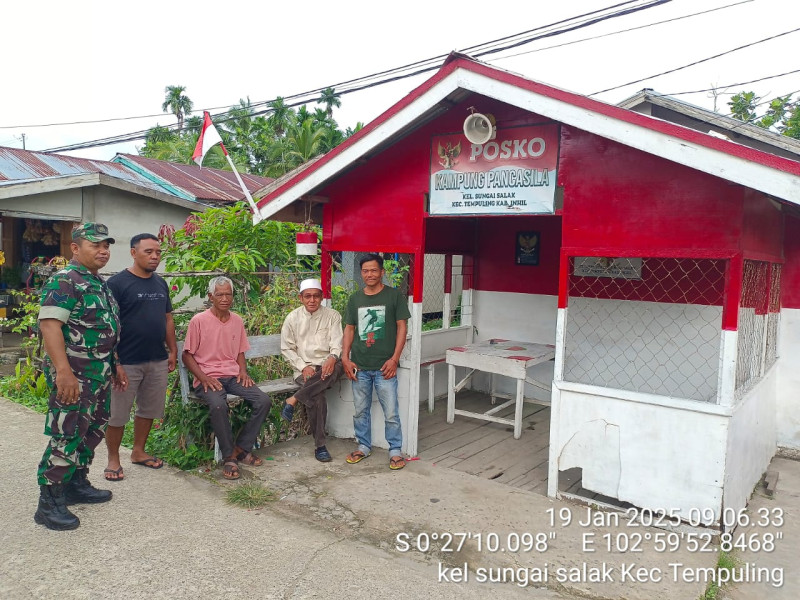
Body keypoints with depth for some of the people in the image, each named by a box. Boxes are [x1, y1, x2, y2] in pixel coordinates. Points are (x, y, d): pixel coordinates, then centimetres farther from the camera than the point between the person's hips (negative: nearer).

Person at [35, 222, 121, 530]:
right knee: (67, 436, -5)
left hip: (99, 373, 10)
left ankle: (77, 484, 32)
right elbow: (49, 324, -23)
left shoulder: (99, 283, 15)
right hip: (73, 375, -9)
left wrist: (112, 367, 22)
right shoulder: (65, 281, -14)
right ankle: (49, 504, 6)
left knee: (92, 432, 17)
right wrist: (63, 371, -29)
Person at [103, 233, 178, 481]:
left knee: (149, 410, 15)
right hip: (127, 363, -6)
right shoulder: (117, 283, -10)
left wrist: (172, 351, 13)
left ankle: (138, 452, 32)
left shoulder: (160, 284, 10)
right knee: (117, 414, 5)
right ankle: (113, 460, 21)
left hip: (158, 361, 6)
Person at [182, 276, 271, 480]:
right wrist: (203, 378, -15)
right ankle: (229, 457, -17)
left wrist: (243, 371, 1)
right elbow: (187, 355, -2)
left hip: (233, 376, 5)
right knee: (218, 405, -36)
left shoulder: (237, 320, 11)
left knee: (263, 401, -17)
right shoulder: (198, 321, -4)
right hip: (208, 379, -5)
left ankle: (241, 448, -3)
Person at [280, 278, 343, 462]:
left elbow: (336, 343, -2)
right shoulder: (292, 318, 6)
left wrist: (332, 358, -26)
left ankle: (294, 399, -29)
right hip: (304, 368, -1)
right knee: (317, 397, -31)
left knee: (336, 368, -38)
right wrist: (303, 367, -9)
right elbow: (287, 348, 6)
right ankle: (320, 446, -21)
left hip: (327, 364, 1)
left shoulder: (332, 316, 6)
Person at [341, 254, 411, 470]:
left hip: (384, 366, -3)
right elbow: (349, 329, 12)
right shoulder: (355, 299, 9)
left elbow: (402, 327, -3)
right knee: (360, 411, 13)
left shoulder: (394, 295, -2)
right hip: (359, 367, 4)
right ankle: (363, 446, 30)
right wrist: (345, 358, 2)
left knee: (391, 413, 0)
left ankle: (395, 451, 15)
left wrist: (394, 359, -10)